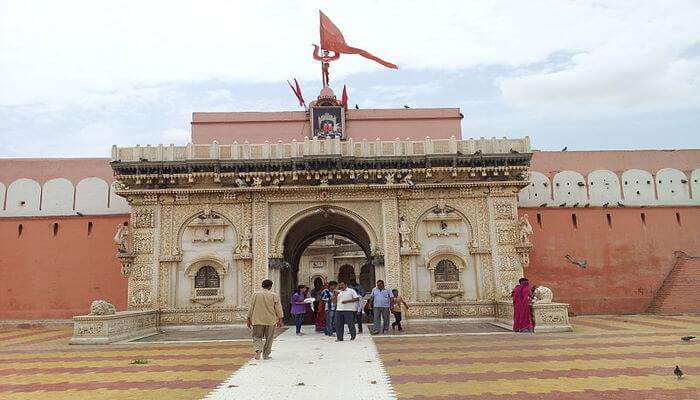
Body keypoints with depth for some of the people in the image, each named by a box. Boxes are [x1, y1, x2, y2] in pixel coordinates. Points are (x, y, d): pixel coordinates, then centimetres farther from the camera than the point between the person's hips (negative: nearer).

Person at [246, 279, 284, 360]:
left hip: (257, 320, 1)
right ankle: (266, 355, 16)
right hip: (270, 320, -1)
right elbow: (278, 308, -3)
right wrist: (280, 320, 4)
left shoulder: (255, 294, 0)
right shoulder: (274, 295, -3)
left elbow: (251, 308, 3)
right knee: (269, 338, 13)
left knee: (257, 337, 11)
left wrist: (248, 319, 11)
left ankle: (258, 349, -14)